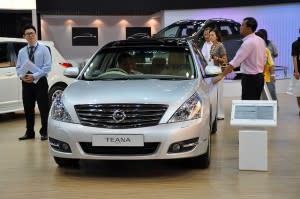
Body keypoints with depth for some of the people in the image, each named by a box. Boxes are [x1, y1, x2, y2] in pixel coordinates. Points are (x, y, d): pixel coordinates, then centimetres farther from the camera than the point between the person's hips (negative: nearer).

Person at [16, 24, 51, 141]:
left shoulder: (43, 49, -2)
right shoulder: (22, 51, 10)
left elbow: (47, 67, -10)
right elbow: (18, 67, 10)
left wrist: (34, 76, -19)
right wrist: (21, 76, -12)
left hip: (40, 81, -4)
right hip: (26, 83, 4)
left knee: (43, 108, 1)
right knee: (28, 108, 10)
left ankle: (44, 132, 11)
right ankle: (29, 132, 22)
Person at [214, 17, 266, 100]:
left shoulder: (248, 43, -19)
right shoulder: (260, 40, 8)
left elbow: (235, 61, -22)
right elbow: (263, 60, 14)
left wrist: (221, 75, -20)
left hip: (250, 78, -9)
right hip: (259, 77, 9)